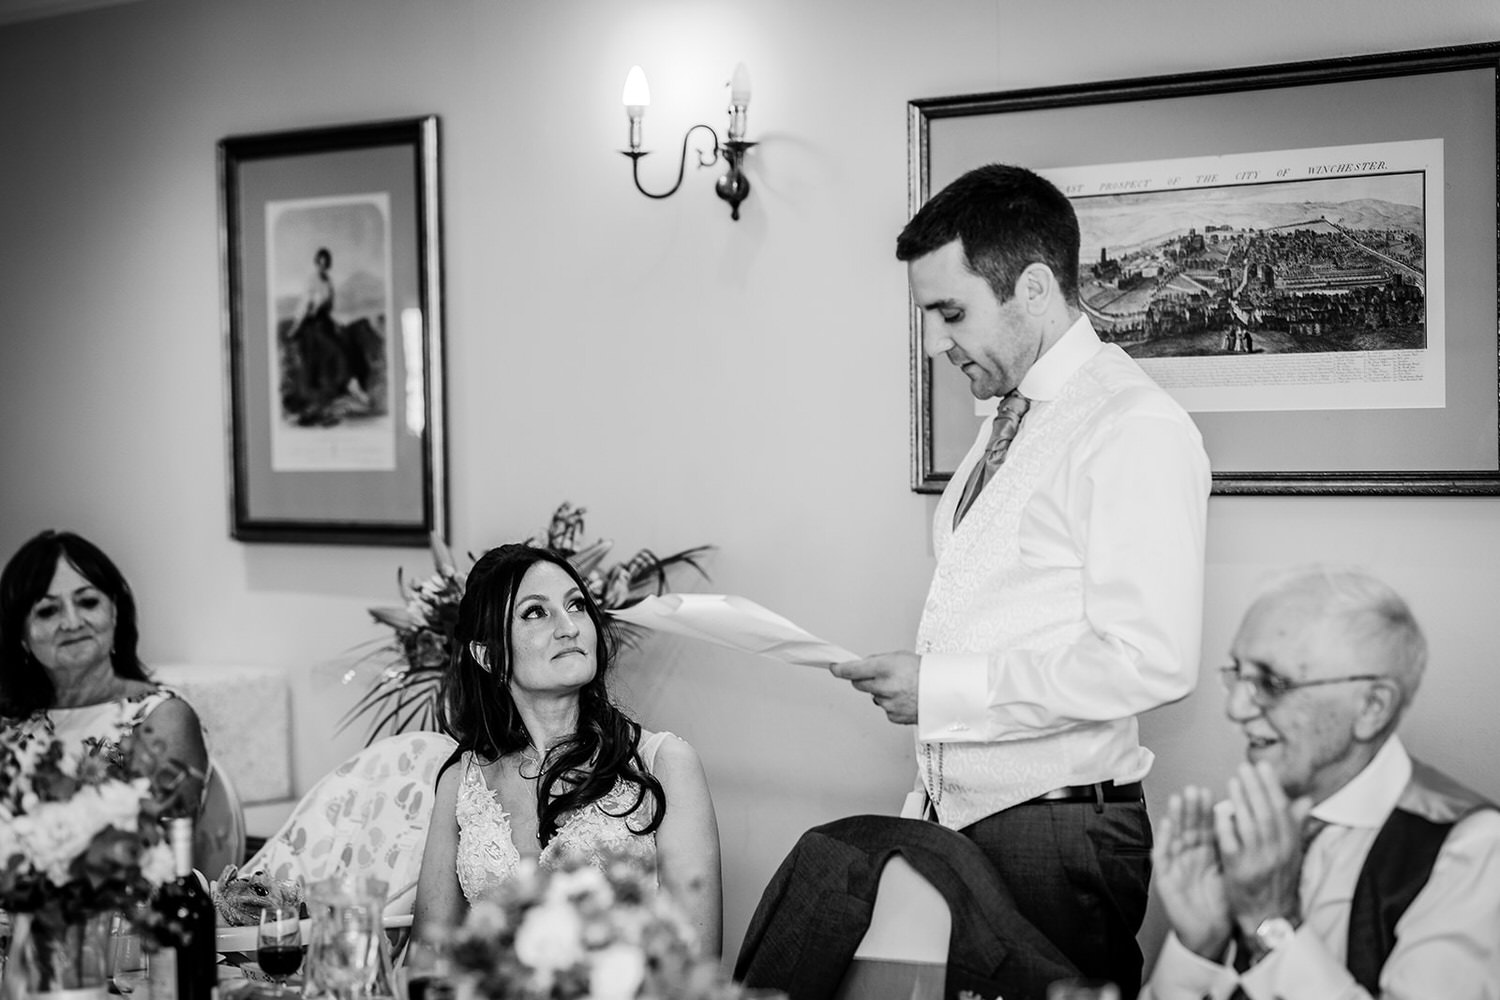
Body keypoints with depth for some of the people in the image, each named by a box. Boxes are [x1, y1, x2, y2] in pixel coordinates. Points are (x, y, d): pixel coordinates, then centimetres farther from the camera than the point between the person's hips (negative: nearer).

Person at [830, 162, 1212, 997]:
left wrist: (942, 689, -17)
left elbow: (1149, 663, -21)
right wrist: (931, 787, 11)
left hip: (1057, 833, -7)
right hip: (955, 817, 7)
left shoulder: (1136, 428, -13)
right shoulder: (1009, 420, 13)